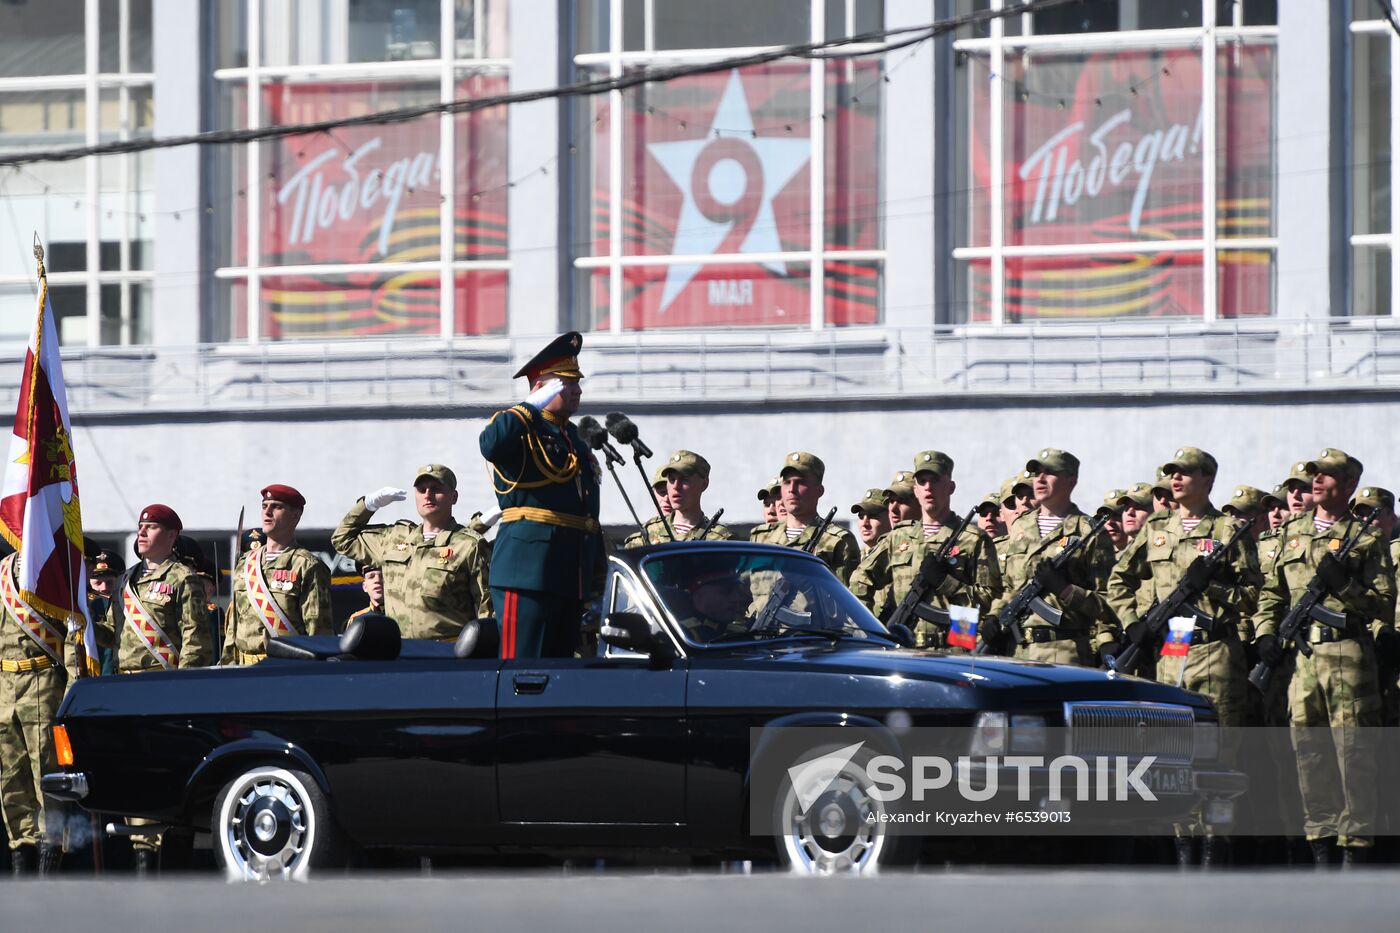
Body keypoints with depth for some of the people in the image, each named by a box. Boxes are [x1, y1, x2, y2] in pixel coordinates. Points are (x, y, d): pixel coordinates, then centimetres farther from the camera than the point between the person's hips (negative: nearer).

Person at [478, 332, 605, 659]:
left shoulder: (573, 437, 24)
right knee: (521, 667, -12)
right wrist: (533, 406, -19)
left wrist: (598, 567, 24)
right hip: (529, 568, -9)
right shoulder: (521, 428, -2)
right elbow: (491, 445, -29)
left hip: (571, 576, 9)